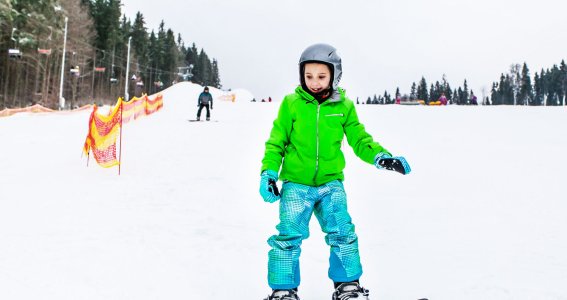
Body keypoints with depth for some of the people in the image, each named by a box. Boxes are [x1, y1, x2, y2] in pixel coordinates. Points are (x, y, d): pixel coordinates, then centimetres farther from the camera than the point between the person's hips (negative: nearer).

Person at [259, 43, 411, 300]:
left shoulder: (344, 107, 2)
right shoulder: (291, 104, -2)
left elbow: (360, 140, 7)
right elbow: (276, 142, 3)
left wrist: (381, 157, -10)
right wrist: (268, 172, -8)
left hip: (330, 183, 2)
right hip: (296, 183, -1)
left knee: (342, 232, 0)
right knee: (289, 235, -8)